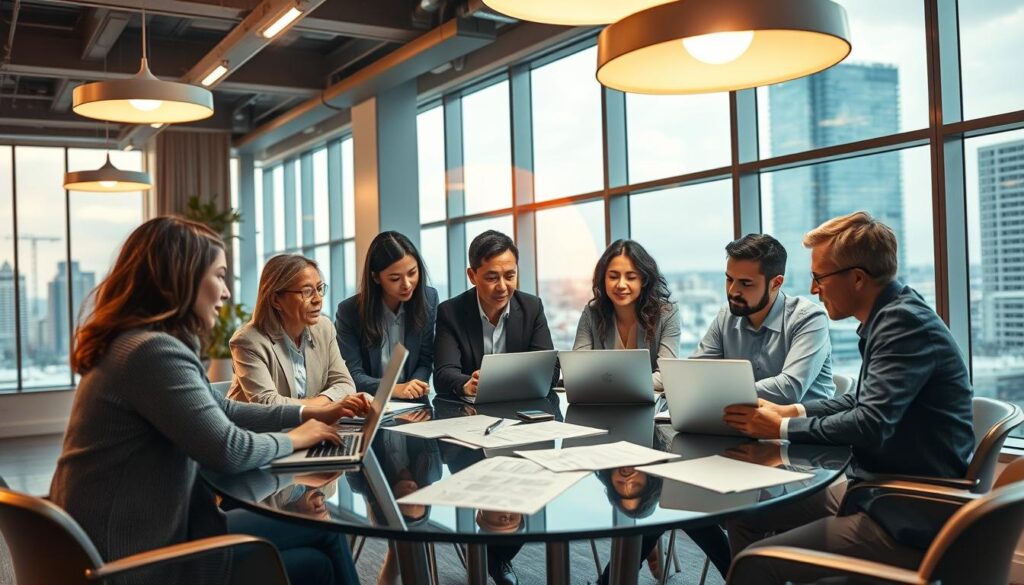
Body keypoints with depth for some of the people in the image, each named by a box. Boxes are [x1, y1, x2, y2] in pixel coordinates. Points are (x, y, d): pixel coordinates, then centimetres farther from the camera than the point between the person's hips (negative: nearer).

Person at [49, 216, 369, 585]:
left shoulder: (142, 343, 11)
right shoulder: (154, 351, -23)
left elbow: (222, 411, 19)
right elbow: (229, 451, -24)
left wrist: (308, 413, 13)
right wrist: (292, 438, -5)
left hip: (143, 533, 10)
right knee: (320, 551, -1)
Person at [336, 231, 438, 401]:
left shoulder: (429, 299, -2)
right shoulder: (349, 311, -7)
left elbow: (425, 361, 4)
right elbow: (352, 375, -8)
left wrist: (412, 388, -16)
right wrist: (394, 389, -24)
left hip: (412, 404, 2)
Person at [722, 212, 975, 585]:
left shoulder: (906, 322, -21)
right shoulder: (890, 316, 8)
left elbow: (871, 425, -27)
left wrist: (782, 428, -15)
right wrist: (790, 411, 6)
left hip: (913, 518, -10)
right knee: (745, 513, 11)